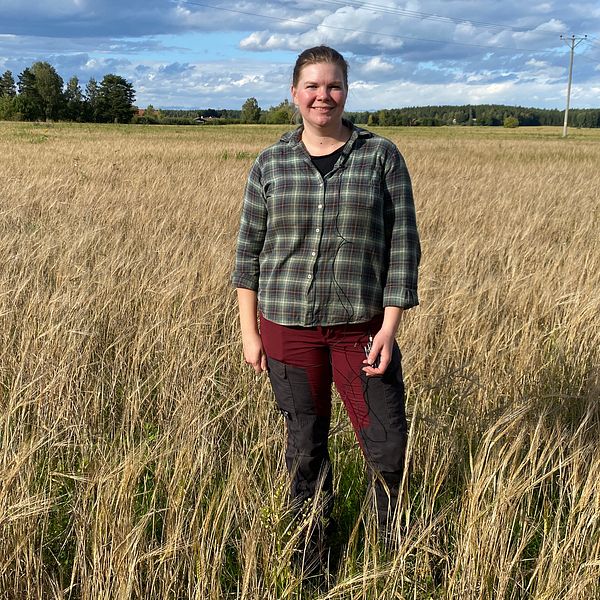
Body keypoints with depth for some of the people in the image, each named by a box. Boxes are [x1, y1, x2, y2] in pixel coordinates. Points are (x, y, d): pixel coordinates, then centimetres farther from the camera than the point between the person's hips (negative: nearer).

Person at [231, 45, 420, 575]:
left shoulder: (382, 156, -2)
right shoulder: (270, 163, 2)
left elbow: (402, 245, -4)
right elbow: (249, 249, 4)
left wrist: (390, 326, -9)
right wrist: (249, 331, 1)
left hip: (362, 326, -1)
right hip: (289, 328, 1)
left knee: (389, 445, 5)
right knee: (305, 444, 13)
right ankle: (310, 554, 34)